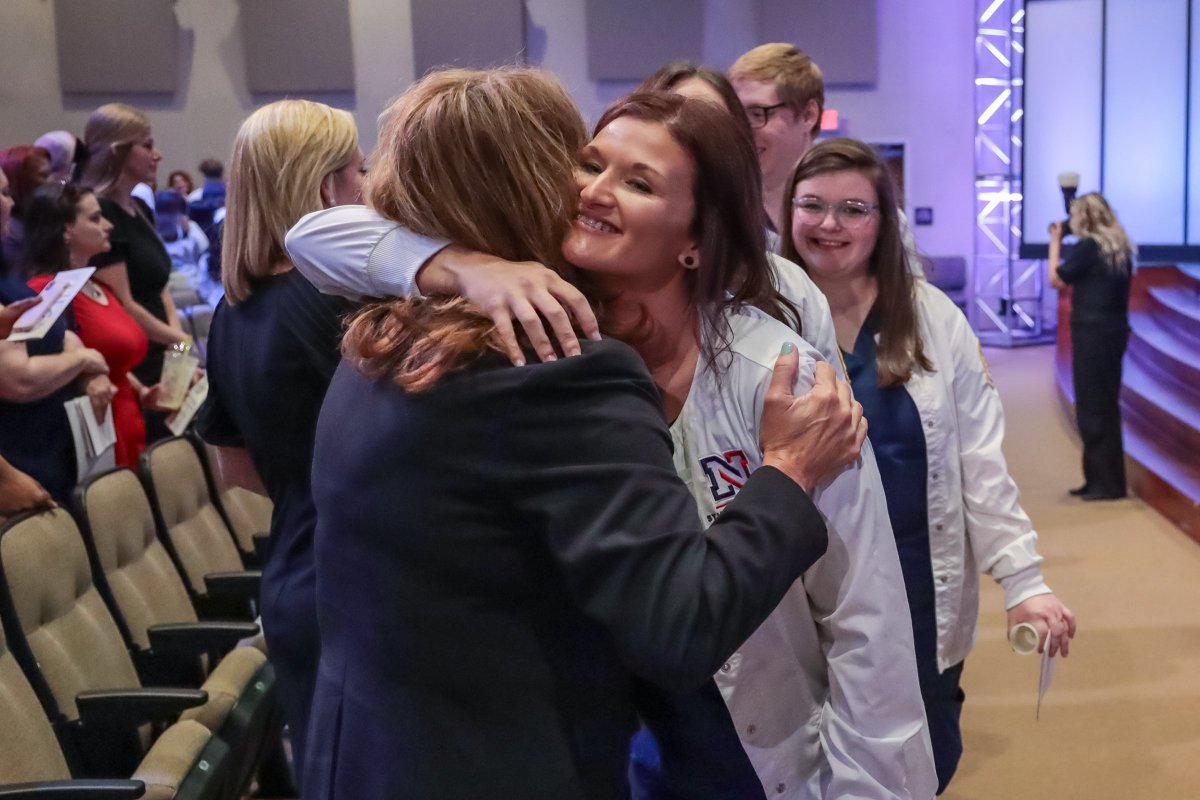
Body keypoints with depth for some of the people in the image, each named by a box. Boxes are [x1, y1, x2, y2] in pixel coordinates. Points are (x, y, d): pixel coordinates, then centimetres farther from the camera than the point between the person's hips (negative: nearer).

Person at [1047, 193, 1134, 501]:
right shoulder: (1119, 248, 10)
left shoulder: (1089, 246, -14)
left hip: (1092, 333, -9)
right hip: (1112, 332, 9)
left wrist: (1055, 242, -1)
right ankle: (1101, 479, 20)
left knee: (1094, 408, -2)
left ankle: (1106, 482, 2)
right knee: (1104, 406, 14)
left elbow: (1056, 279, -9)